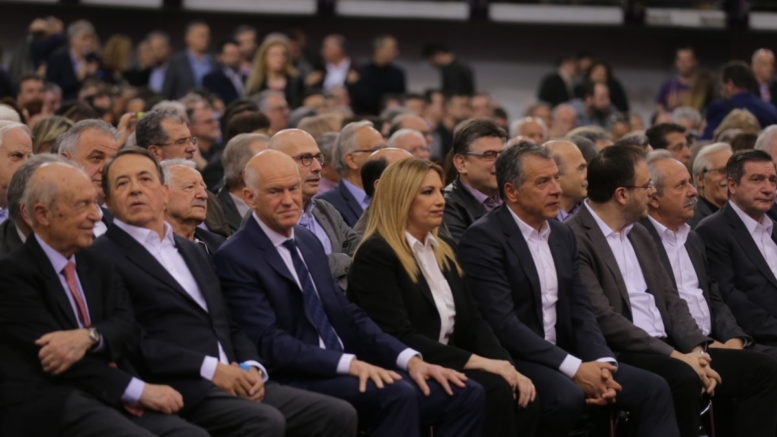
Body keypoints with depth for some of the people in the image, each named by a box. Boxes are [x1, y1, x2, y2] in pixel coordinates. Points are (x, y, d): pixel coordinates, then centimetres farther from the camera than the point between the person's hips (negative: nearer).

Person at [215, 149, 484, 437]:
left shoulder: (308, 241, 17)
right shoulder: (235, 258, -7)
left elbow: (347, 316, 14)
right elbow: (271, 343, -16)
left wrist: (410, 359, -1)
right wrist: (349, 363, -26)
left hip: (350, 371, 8)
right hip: (296, 382, -8)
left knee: (464, 394, -10)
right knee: (398, 395, -33)